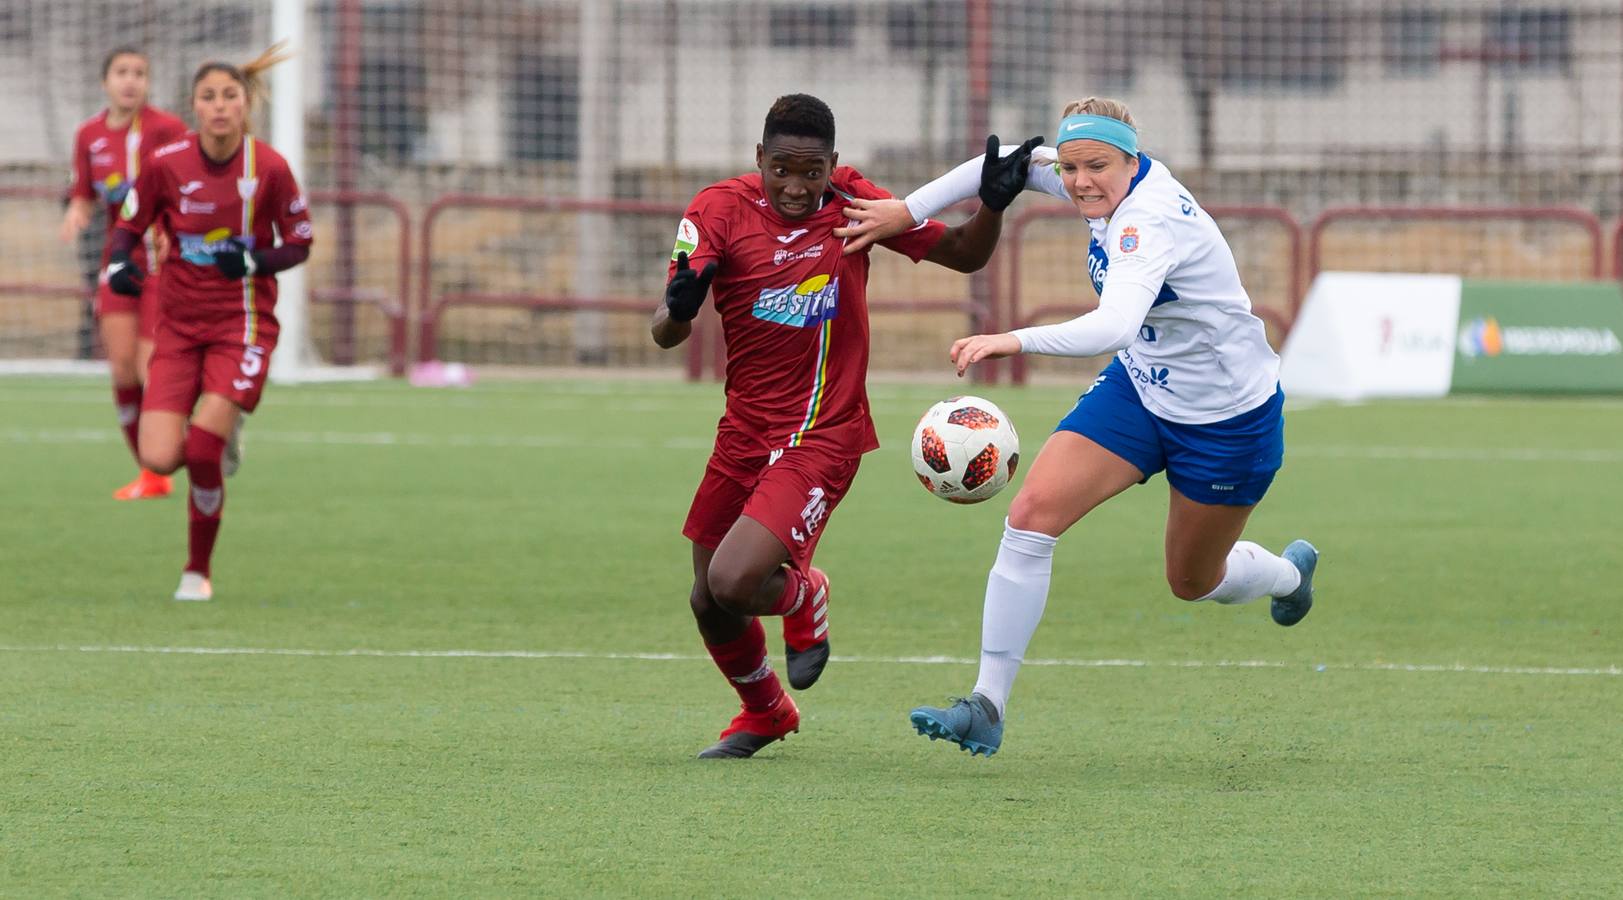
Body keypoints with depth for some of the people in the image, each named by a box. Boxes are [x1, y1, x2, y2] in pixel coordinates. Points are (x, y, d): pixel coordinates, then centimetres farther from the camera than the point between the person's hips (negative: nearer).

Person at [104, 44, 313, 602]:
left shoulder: (269, 168, -9)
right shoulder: (167, 164, -6)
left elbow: (299, 244, 1)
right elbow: (129, 225, 7)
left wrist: (255, 261, -18)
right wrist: (119, 264, -14)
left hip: (243, 324, -2)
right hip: (180, 324, 2)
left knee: (202, 453, -18)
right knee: (158, 459, -11)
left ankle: (198, 572, 5)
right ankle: (217, 443, 28)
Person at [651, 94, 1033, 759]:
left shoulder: (849, 201, -7)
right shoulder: (720, 210, -9)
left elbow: (963, 254, 4)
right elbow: (664, 334, -15)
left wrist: (994, 205, -16)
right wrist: (678, 308, -39)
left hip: (821, 435, -3)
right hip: (744, 430, 3)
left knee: (734, 582, -22)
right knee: (709, 603, 12)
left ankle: (806, 596, 15)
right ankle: (764, 714, 42)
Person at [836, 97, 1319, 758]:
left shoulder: (1150, 221, -34)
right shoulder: (1115, 186, -10)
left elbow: (1114, 326, -52)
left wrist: (1014, 342, -65)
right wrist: (907, 210, -1)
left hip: (1228, 420, -7)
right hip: (1140, 388, 7)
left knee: (1195, 582, 16)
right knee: (1032, 514, -15)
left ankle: (1289, 572, 52)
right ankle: (987, 705, -13)